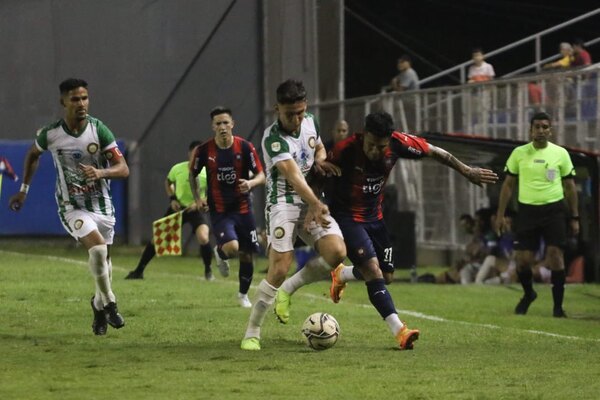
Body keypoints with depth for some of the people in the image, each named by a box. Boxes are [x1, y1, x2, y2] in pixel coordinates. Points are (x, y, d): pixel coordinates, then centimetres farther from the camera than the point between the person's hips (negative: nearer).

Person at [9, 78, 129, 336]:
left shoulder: (99, 130, -12)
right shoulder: (50, 134, -10)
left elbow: (123, 169, -13)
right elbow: (33, 154, 14)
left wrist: (101, 172, -33)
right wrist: (24, 190, 16)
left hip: (102, 205, 2)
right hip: (72, 206, -2)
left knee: (104, 260, 11)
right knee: (97, 248, -25)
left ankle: (99, 305, 37)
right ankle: (109, 303, -9)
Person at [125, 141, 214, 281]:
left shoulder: (207, 174, -15)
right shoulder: (178, 169, -10)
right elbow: (168, 182, 11)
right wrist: (172, 199, -2)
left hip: (195, 210, -2)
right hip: (178, 207, 2)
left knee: (203, 238, -26)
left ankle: (208, 271, 0)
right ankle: (139, 271, 13)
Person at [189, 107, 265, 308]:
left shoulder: (245, 147, -7)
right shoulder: (204, 150, -7)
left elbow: (261, 176, -5)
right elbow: (192, 174, 11)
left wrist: (251, 183, -27)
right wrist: (197, 198, 1)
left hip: (243, 208, 2)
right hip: (219, 210, -2)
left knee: (247, 255, 6)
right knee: (232, 247, -26)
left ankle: (243, 294, 31)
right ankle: (220, 254, 12)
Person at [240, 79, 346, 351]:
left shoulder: (310, 123, 3)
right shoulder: (273, 138, -20)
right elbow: (293, 175, -33)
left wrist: (320, 160, 0)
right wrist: (316, 205, -47)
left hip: (312, 202, 6)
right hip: (284, 203, -6)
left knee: (337, 252, -17)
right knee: (279, 269, -16)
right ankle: (252, 333, -1)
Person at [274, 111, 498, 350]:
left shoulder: (398, 143, -17)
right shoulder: (345, 151, -27)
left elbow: (434, 152, -3)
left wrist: (467, 171, 1)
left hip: (374, 216, 6)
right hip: (346, 216, -6)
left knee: (386, 276, 10)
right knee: (373, 269, -21)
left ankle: (341, 275, 40)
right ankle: (399, 330, -25)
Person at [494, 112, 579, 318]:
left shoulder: (560, 153, 2)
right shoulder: (519, 153, 4)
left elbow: (569, 186, 8)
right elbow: (508, 185, 9)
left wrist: (575, 217, 6)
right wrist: (500, 214, 4)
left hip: (554, 210, -1)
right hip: (527, 210, 1)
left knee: (555, 256, -10)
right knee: (522, 260, -1)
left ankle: (558, 305, 0)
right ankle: (528, 294, 29)